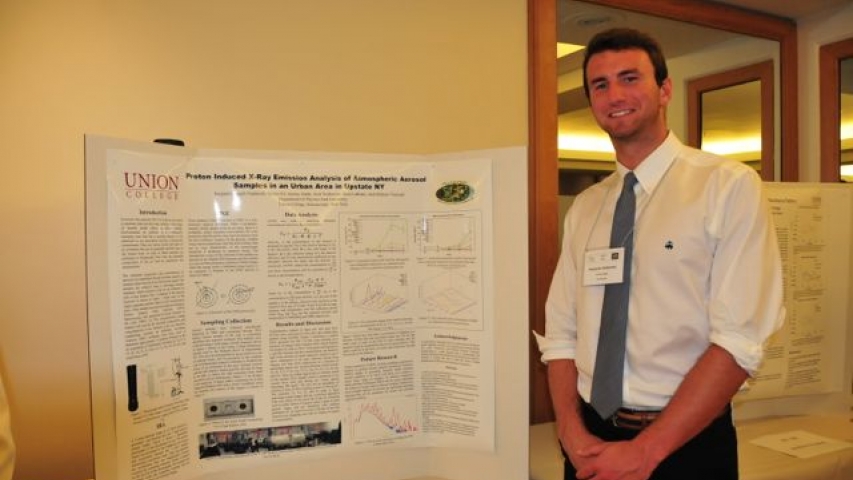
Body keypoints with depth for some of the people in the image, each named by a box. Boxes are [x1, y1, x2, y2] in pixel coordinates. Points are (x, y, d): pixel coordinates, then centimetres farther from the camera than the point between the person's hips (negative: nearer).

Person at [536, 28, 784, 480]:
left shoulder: (730, 186, -10)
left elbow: (739, 341, -16)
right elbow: (561, 334, 2)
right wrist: (573, 433, -12)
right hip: (592, 437, 4)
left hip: (687, 443, -4)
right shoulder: (583, 209, 4)